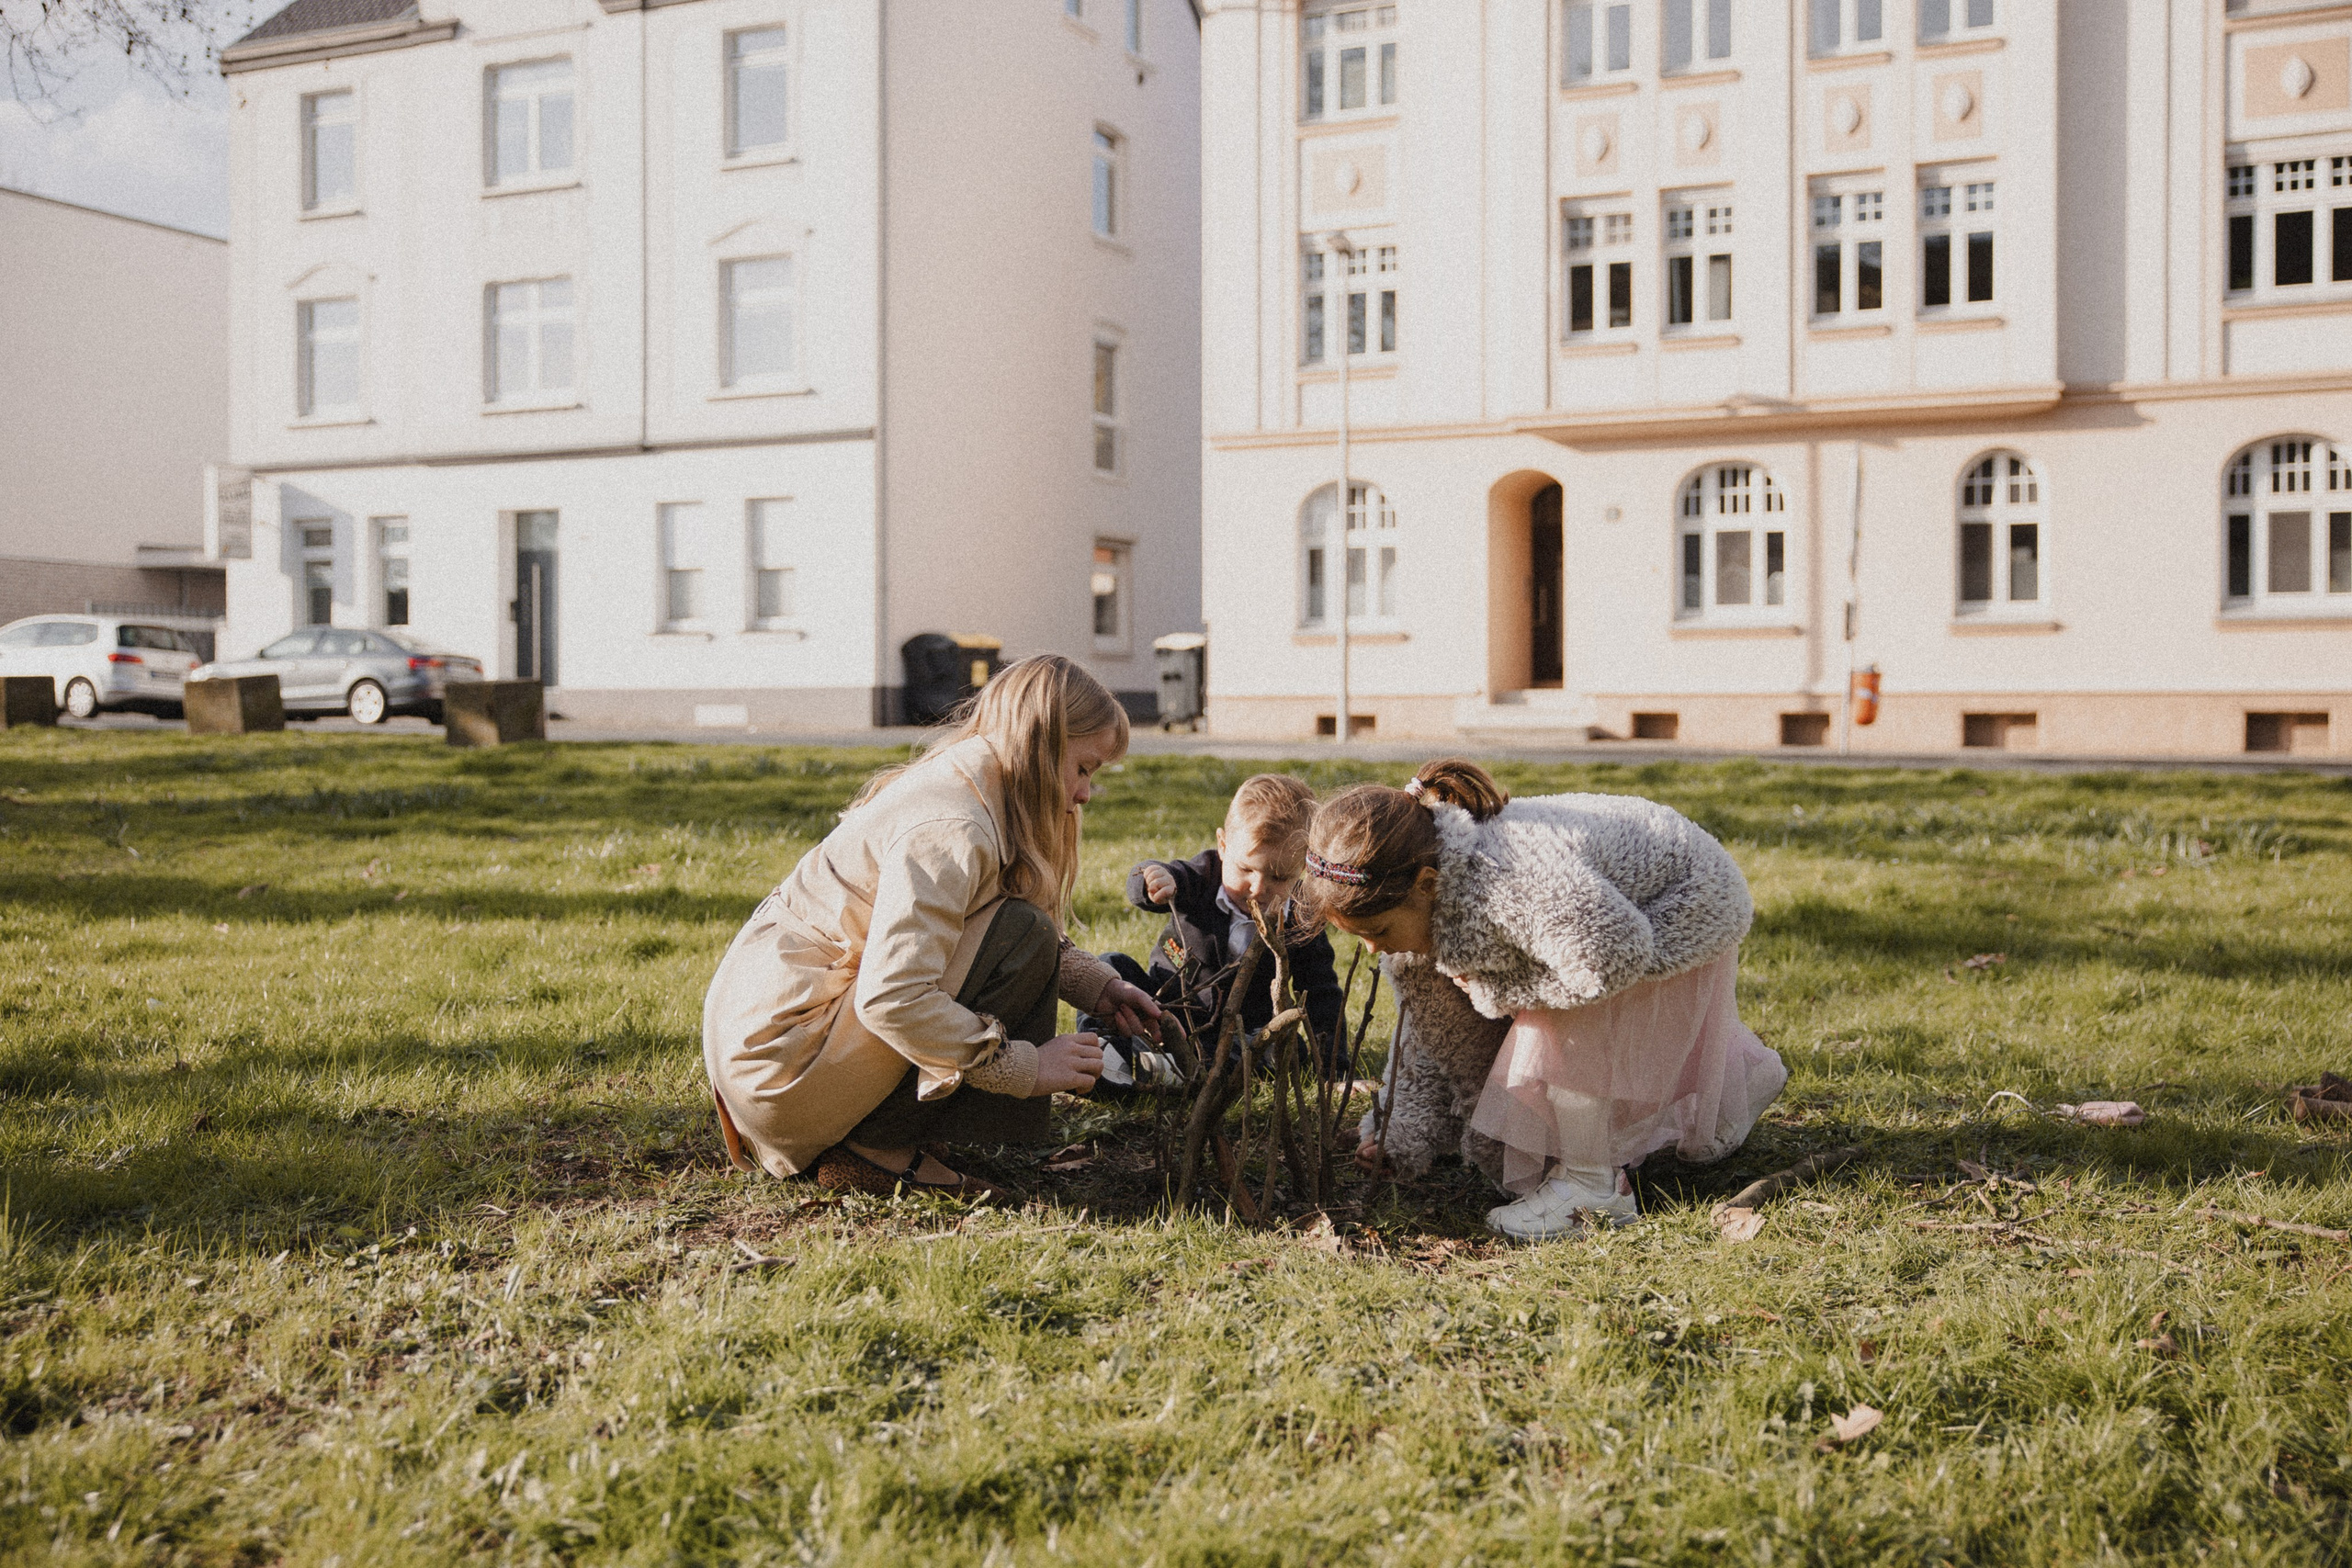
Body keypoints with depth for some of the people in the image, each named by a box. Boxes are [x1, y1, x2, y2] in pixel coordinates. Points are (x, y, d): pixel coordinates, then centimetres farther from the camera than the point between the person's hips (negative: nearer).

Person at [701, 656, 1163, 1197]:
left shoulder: (952, 782, 11)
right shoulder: (950, 827, -21)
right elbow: (891, 999, -29)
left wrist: (1097, 986, 9)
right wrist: (1025, 1067, -20)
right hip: (783, 1061, -10)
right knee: (1021, 936, -16)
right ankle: (874, 1145, -10)